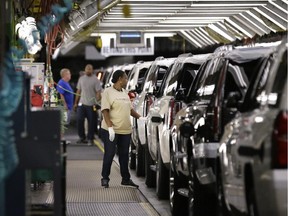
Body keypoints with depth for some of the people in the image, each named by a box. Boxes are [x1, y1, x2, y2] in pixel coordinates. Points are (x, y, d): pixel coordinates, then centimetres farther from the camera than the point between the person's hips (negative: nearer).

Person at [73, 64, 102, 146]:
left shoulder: (95, 80, -3)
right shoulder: (81, 78, 12)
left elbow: (98, 92, -9)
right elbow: (78, 91, 16)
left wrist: (97, 102, -23)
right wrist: (76, 103, 13)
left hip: (91, 105, -4)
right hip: (82, 103, 4)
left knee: (91, 122, 1)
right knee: (79, 120, 1)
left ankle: (90, 139, 10)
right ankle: (82, 137, 16)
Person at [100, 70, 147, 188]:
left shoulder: (125, 93, 16)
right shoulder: (108, 92, -7)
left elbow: (130, 109, 26)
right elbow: (105, 111, -13)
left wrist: (140, 117, 12)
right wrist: (110, 127, -22)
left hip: (125, 130, 7)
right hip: (111, 130, -7)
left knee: (124, 155, 11)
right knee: (109, 154, -3)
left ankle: (126, 179, 19)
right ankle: (105, 178, 8)